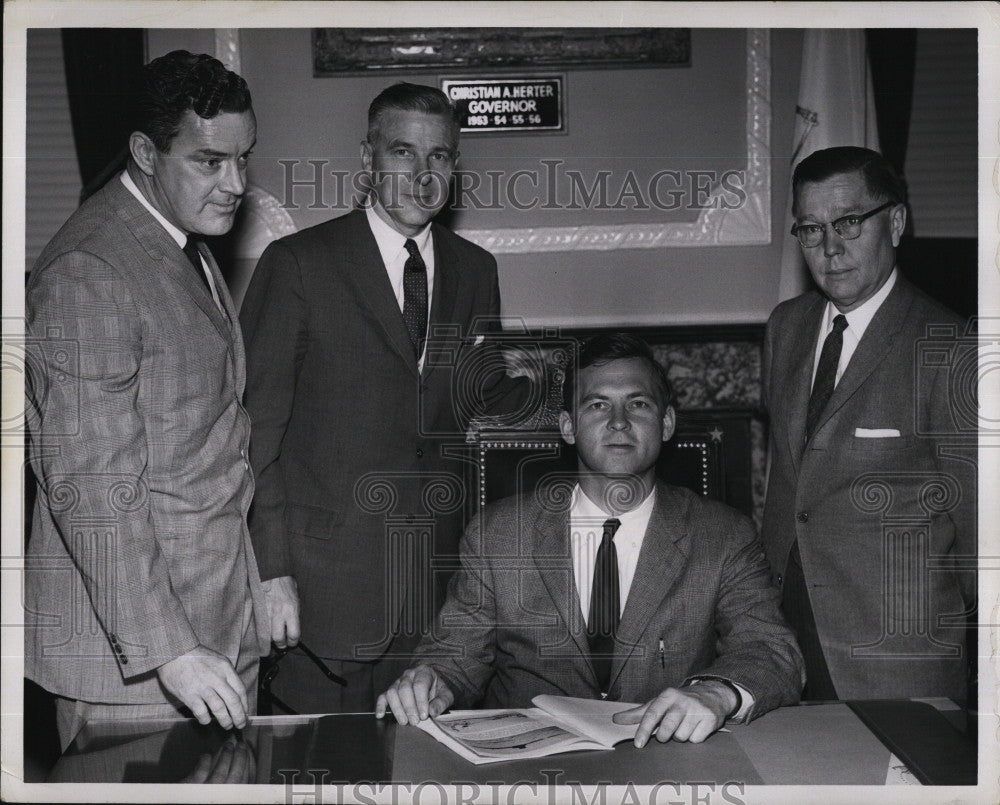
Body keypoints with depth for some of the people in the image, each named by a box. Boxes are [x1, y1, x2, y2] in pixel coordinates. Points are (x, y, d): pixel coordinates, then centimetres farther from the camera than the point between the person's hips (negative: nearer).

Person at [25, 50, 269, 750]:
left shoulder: (189, 246, 13)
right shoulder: (90, 274, -17)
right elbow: (90, 487, -22)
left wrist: (263, 580, 15)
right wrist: (169, 648, -25)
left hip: (224, 619, 8)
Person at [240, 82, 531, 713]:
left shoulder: (475, 269, 10)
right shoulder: (298, 263, -5)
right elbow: (257, 425, -6)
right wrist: (271, 570, -11)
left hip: (441, 568, 4)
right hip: (328, 578, -4)